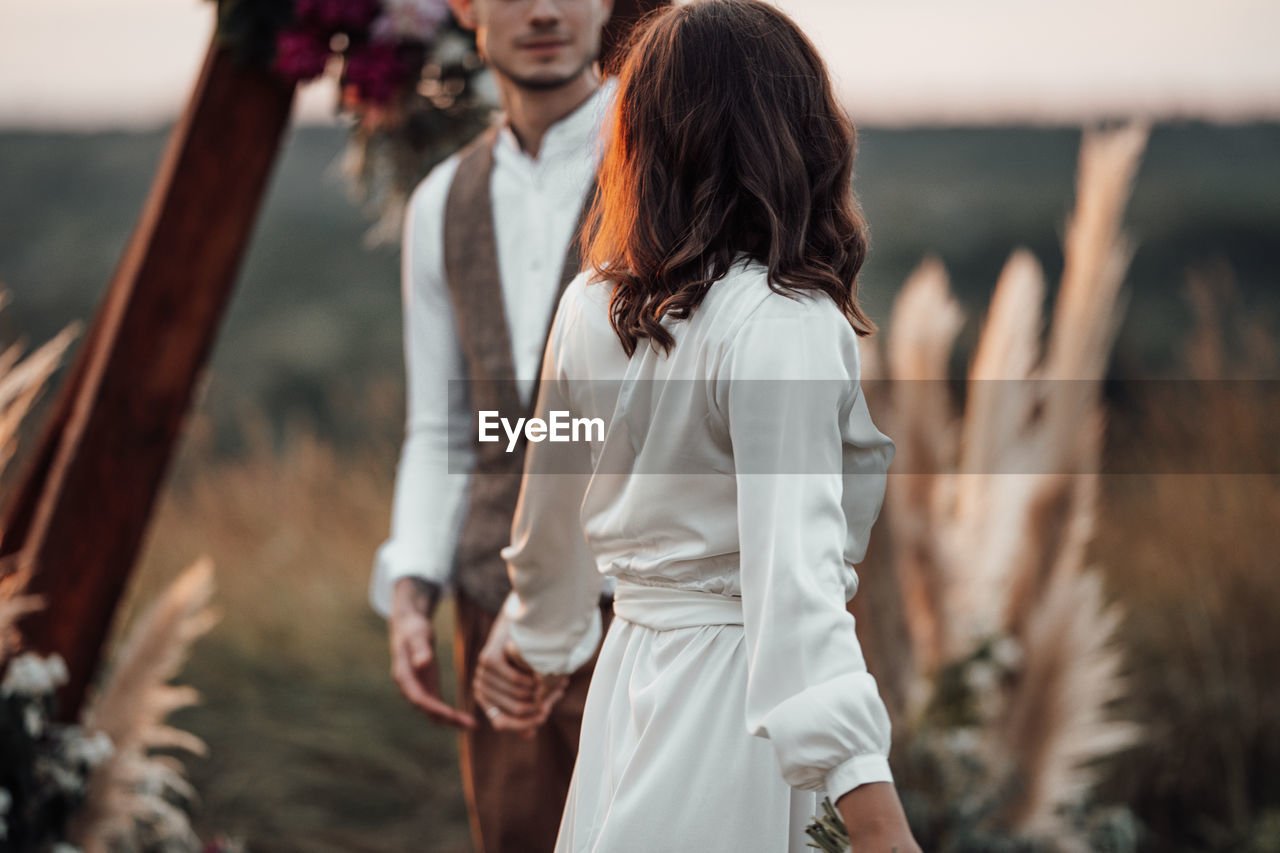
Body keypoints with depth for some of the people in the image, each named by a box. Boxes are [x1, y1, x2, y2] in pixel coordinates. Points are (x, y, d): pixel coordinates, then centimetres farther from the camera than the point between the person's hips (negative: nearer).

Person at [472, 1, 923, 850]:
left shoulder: (589, 306, 3)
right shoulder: (782, 324, -17)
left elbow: (552, 519, 16)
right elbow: (793, 565, -27)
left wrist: (545, 646, 35)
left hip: (631, 669, 7)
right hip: (739, 681, -7)